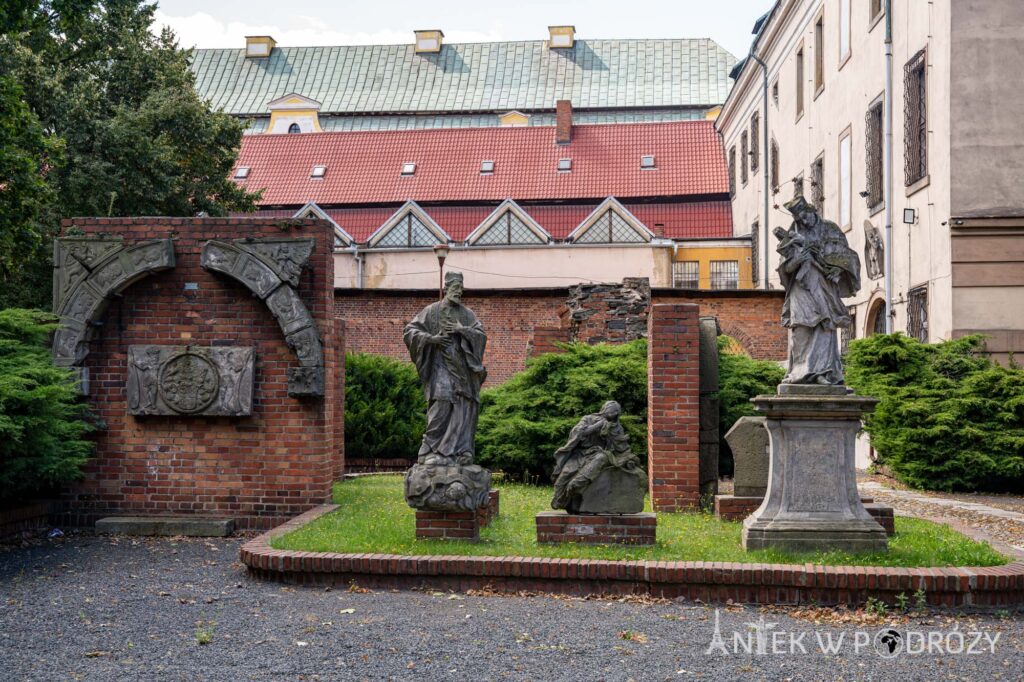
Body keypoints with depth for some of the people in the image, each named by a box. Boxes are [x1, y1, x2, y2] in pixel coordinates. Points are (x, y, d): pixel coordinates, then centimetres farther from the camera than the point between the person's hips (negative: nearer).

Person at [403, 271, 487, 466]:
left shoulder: (467, 314, 15)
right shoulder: (432, 311, 6)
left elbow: (481, 335, 4)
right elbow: (410, 331, 2)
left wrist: (462, 330, -12)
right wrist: (431, 338, -12)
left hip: (463, 368, 4)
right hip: (441, 367, -4)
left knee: (464, 408, -3)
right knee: (441, 406, -16)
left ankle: (460, 452, 1)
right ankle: (430, 452, -11)